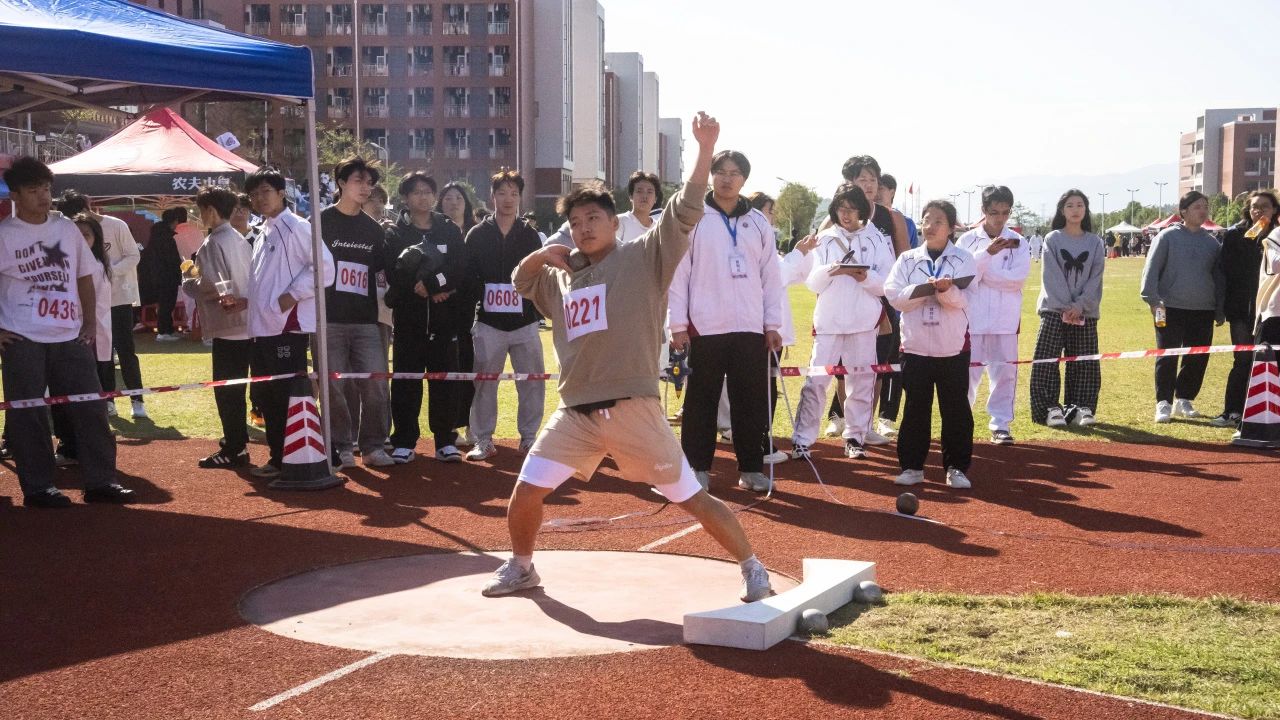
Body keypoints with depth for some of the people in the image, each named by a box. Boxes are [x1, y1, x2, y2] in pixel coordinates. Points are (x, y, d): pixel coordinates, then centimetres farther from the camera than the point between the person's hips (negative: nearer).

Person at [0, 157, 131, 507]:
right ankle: (38, 487, 12)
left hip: (70, 336, 4)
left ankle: (100, 481, 9)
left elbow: (84, 277, 15)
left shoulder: (67, 229, 8)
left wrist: (90, 321, 7)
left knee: (91, 407, 2)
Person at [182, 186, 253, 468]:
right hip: (246, 323, 9)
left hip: (228, 326, -8)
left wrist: (188, 283, -2)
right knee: (235, 388, 17)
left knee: (226, 390, -2)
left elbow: (211, 285, -18)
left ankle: (233, 450, 2)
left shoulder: (214, 243, -13)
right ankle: (237, 440, 26)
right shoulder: (240, 239, 12)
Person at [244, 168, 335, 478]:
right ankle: (278, 458, 20)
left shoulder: (296, 227, -7)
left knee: (289, 394, -6)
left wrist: (293, 294, -16)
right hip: (262, 327, 9)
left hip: (288, 326, -9)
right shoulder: (264, 233, 19)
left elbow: (324, 266, -16)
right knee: (267, 397, 12)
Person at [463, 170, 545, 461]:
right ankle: (483, 440, 10)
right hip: (489, 324, -1)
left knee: (532, 382, 2)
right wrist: (468, 318, -4)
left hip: (525, 323, 1)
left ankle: (529, 437, 14)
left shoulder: (530, 235, 7)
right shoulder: (478, 235, 4)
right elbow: (467, 278, 2)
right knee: (484, 383, 1)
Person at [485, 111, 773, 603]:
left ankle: (752, 568, 16)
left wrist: (705, 148, -21)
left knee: (691, 496, 0)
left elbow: (685, 211, -10)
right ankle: (521, 568, 31)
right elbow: (520, 281, 32)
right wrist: (540, 255, 9)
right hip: (575, 412, 5)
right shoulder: (561, 276, 14)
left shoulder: (644, 257, 0)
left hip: (633, 409, -5)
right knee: (525, 493, 5)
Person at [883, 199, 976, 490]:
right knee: (915, 408, 6)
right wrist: (928, 288, -18)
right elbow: (895, 296, -6)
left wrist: (945, 289, -31)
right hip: (915, 345, 1)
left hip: (953, 347, -1)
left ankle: (957, 467, 12)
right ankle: (912, 466, 14)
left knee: (956, 408, 3)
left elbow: (962, 300, -11)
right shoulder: (907, 259, 7)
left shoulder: (963, 259, 1)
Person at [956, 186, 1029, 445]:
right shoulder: (967, 240, 3)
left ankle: (1000, 425, 12)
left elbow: (1018, 278, -9)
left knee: (1004, 372, 3)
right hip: (972, 317, -1)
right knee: (967, 372, 3)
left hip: (1005, 319, 1)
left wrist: (980, 272, -9)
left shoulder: (1017, 243, 4)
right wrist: (988, 253, -20)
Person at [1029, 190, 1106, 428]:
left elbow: (1095, 277, 1)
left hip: (1085, 312, 2)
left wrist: (1079, 306, -11)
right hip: (1055, 310, -2)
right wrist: (1066, 307, -13)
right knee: (1046, 361, -7)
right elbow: (1052, 276, -5)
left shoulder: (1095, 243, 8)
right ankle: (1050, 408, -2)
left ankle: (1083, 407, 10)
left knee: (1084, 363, 3)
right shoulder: (1052, 239, 2)